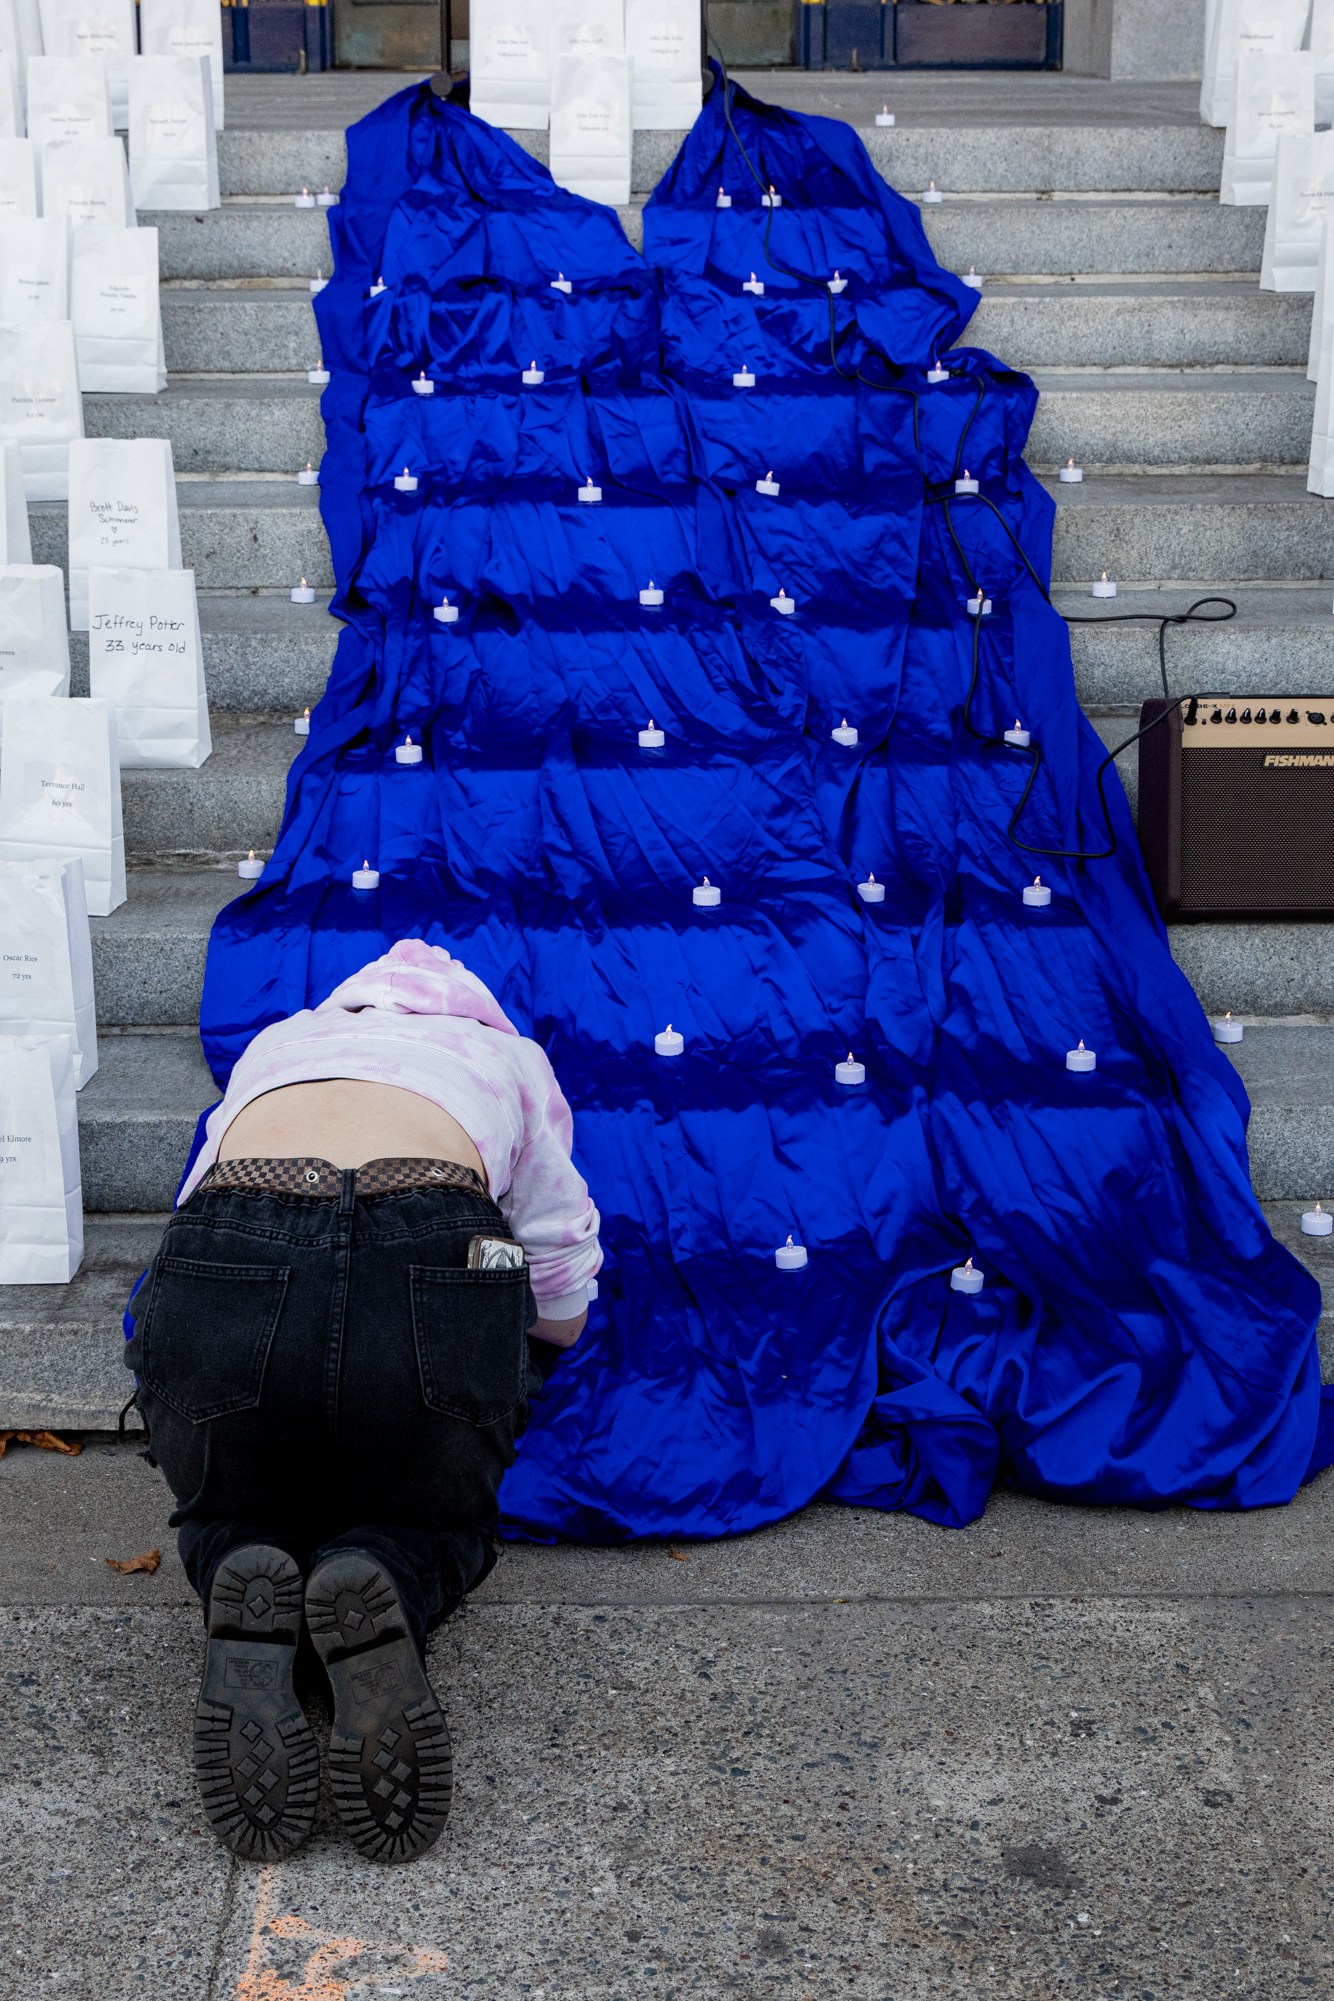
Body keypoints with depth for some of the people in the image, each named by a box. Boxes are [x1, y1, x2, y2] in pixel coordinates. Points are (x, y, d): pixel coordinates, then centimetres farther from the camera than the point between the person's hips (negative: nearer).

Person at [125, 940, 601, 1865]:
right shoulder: (509, 1056, 34)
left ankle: (247, 1613, -5)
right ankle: (385, 1595, -8)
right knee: (440, 1527, 29)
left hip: (221, 1282, 2)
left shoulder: (276, 1043, 38)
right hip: (436, 1290, -1)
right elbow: (564, 1304, 35)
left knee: (229, 1516, 31)